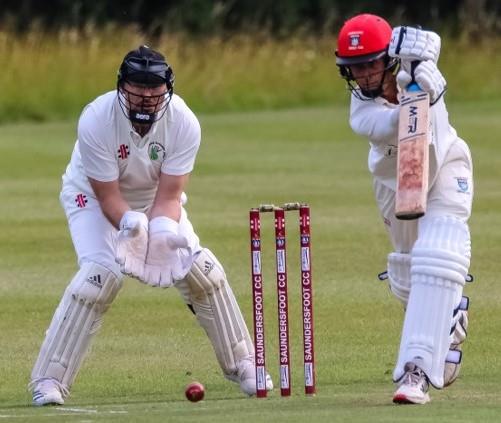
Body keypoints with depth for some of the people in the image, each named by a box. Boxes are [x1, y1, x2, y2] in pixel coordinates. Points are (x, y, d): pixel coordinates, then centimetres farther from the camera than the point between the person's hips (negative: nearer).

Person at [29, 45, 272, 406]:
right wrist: (129, 222, -49)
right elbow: (108, 196, -29)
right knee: (102, 273, -26)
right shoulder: (96, 121, -33)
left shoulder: (183, 123, -26)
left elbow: (169, 195, -24)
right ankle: (49, 381, -20)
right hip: (93, 197, -3)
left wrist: (164, 229, -45)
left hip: (154, 198, 3)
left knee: (202, 268, -8)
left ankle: (241, 365, 11)